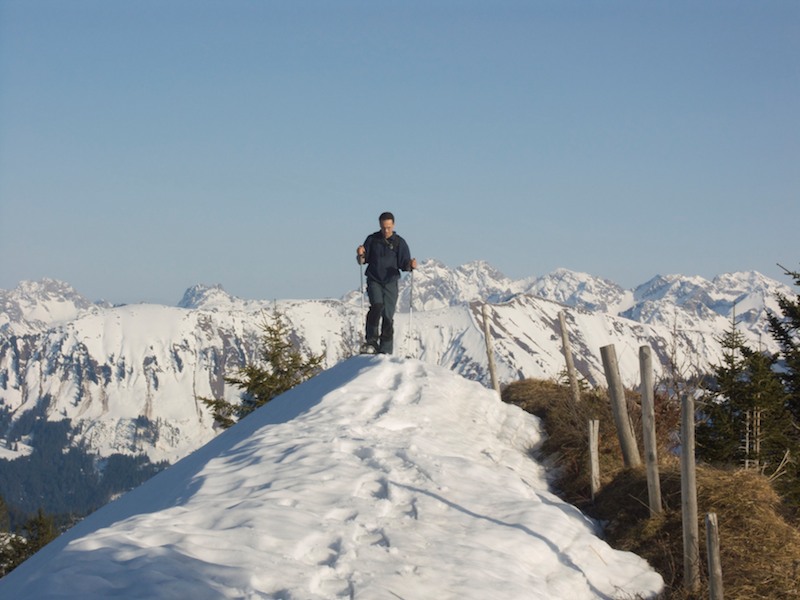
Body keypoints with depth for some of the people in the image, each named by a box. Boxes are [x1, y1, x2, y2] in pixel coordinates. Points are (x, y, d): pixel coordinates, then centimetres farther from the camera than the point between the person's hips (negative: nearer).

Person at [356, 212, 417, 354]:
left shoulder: (399, 243, 0)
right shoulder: (372, 239, 3)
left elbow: (404, 265, 0)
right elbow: (363, 261, 7)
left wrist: (410, 265, -23)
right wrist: (360, 255, -15)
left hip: (391, 283, 0)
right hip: (374, 281, 0)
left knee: (388, 316, -1)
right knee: (377, 305, -25)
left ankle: (385, 351, 5)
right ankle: (371, 341, -22)